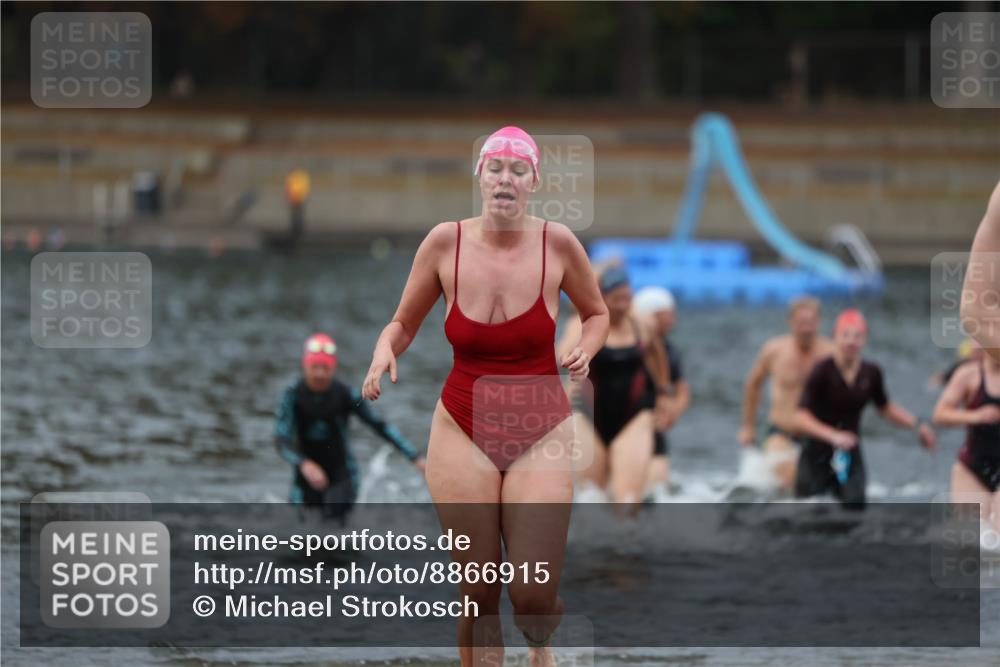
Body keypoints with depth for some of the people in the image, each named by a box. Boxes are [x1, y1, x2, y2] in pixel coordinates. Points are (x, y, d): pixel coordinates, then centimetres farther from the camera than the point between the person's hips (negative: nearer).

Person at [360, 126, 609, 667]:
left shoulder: (557, 243, -7)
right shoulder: (445, 242, -6)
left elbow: (596, 314, 11)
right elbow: (403, 324, 5)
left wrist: (586, 349, -10)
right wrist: (384, 351, -16)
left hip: (541, 434, -1)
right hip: (463, 433, 1)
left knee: (534, 594, -8)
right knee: (477, 596, -2)